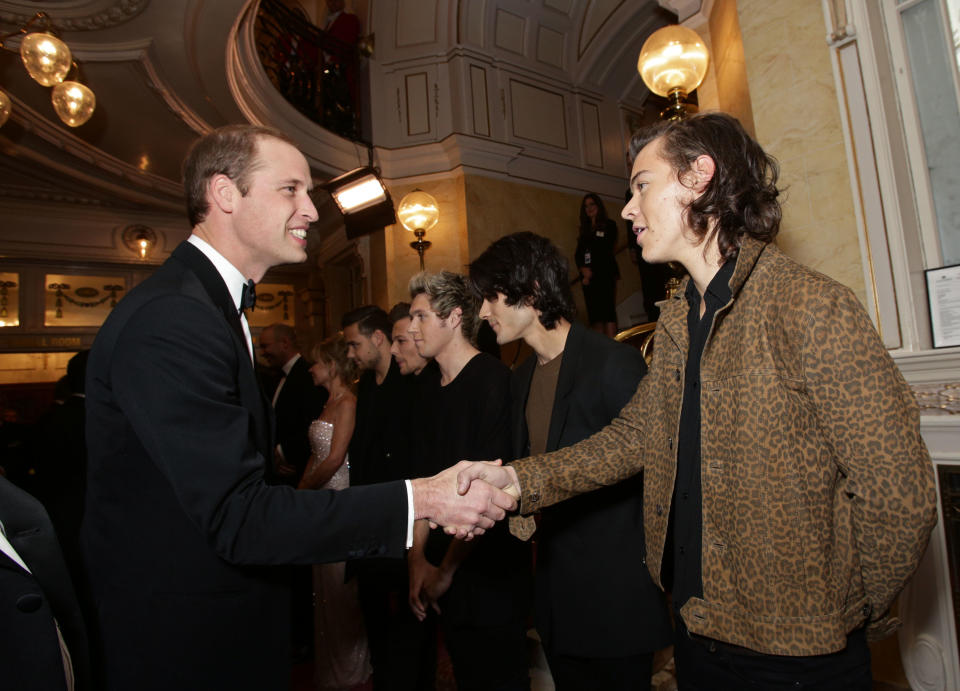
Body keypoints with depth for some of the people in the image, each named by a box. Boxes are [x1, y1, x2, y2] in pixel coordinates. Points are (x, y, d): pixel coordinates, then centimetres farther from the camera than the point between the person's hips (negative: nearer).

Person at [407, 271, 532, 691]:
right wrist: (418, 558, -3)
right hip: (441, 575, 7)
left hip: (491, 572, -6)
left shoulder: (494, 381, -17)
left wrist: (448, 568, -11)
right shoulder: (429, 386, 5)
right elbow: (425, 477, 5)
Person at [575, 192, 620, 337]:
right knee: (594, 312, 0)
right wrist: (583, 269, -9)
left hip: (605, 274, -5)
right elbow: (578, 254, 11)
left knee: (608, 309, -13)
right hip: (588, 277, 5)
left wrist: (591, 272, -7)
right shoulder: (584, 230, 20)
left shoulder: (608, 225, 6)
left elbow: (608, 251, -2)